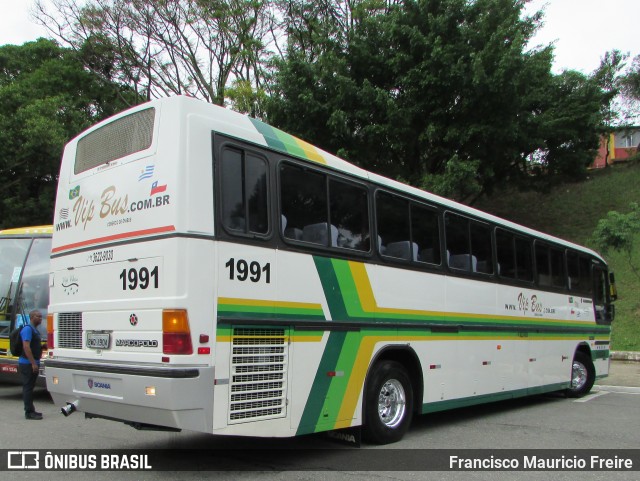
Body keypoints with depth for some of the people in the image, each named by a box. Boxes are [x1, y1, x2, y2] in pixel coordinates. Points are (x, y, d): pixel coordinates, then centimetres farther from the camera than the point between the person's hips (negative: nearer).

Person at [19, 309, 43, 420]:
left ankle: (30, 410, 19)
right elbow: (26, 347, -22)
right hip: (27, 364, -10)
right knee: (28, 387, -6)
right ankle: (29, 412, -4)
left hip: (33, 363, 10)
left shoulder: (35, 330, 17)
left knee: (30, 387, 13)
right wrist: (33, 363, -24)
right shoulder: (28, 329, -14)